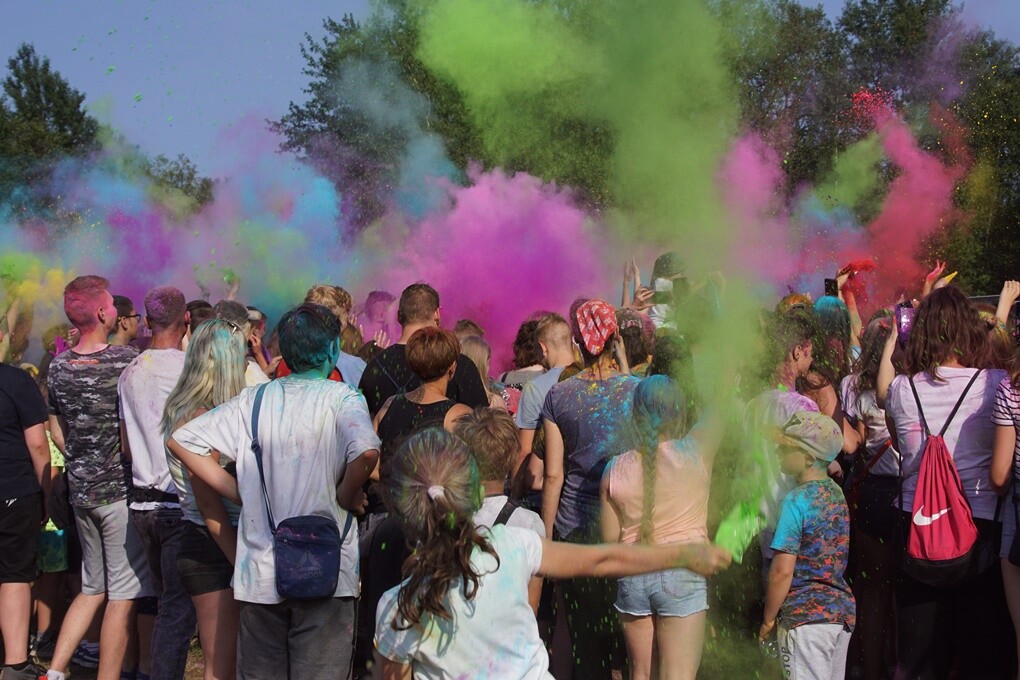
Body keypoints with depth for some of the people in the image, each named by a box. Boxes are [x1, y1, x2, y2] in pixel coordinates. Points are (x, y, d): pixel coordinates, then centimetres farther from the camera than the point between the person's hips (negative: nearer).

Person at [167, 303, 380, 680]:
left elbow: (180, 440, 5)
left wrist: (239, 492, 7)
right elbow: (366, 451, -27)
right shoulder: (342, 399, -7)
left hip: (259, 574, 4)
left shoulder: (254, 400, 5)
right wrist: (346, 497, -8)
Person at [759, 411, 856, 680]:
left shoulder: (797, 501, -15)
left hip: (806, 616, -8)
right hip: (843, 608, 8)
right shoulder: (836, 494, 10)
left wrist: (768, 619, -7)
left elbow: (782, 571, -16)